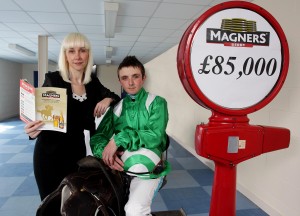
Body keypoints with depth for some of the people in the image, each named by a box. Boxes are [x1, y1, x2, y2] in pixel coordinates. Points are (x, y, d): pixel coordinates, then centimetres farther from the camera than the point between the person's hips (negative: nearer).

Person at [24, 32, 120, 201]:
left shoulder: (93, 82, 1)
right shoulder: (53, 79, -10)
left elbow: (114, 96, 15)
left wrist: (107, 99, -8)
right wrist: (34, 130, -29)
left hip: (77, 150, 3)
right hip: (50, 151, -3)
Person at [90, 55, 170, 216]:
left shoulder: (156, 102, 0)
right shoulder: (117, 107, 11)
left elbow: (156, 135, -14)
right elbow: (97, 137, 3)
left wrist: (120, 139, -22)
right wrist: (106, 151, -20)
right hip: (120, 166, 5)